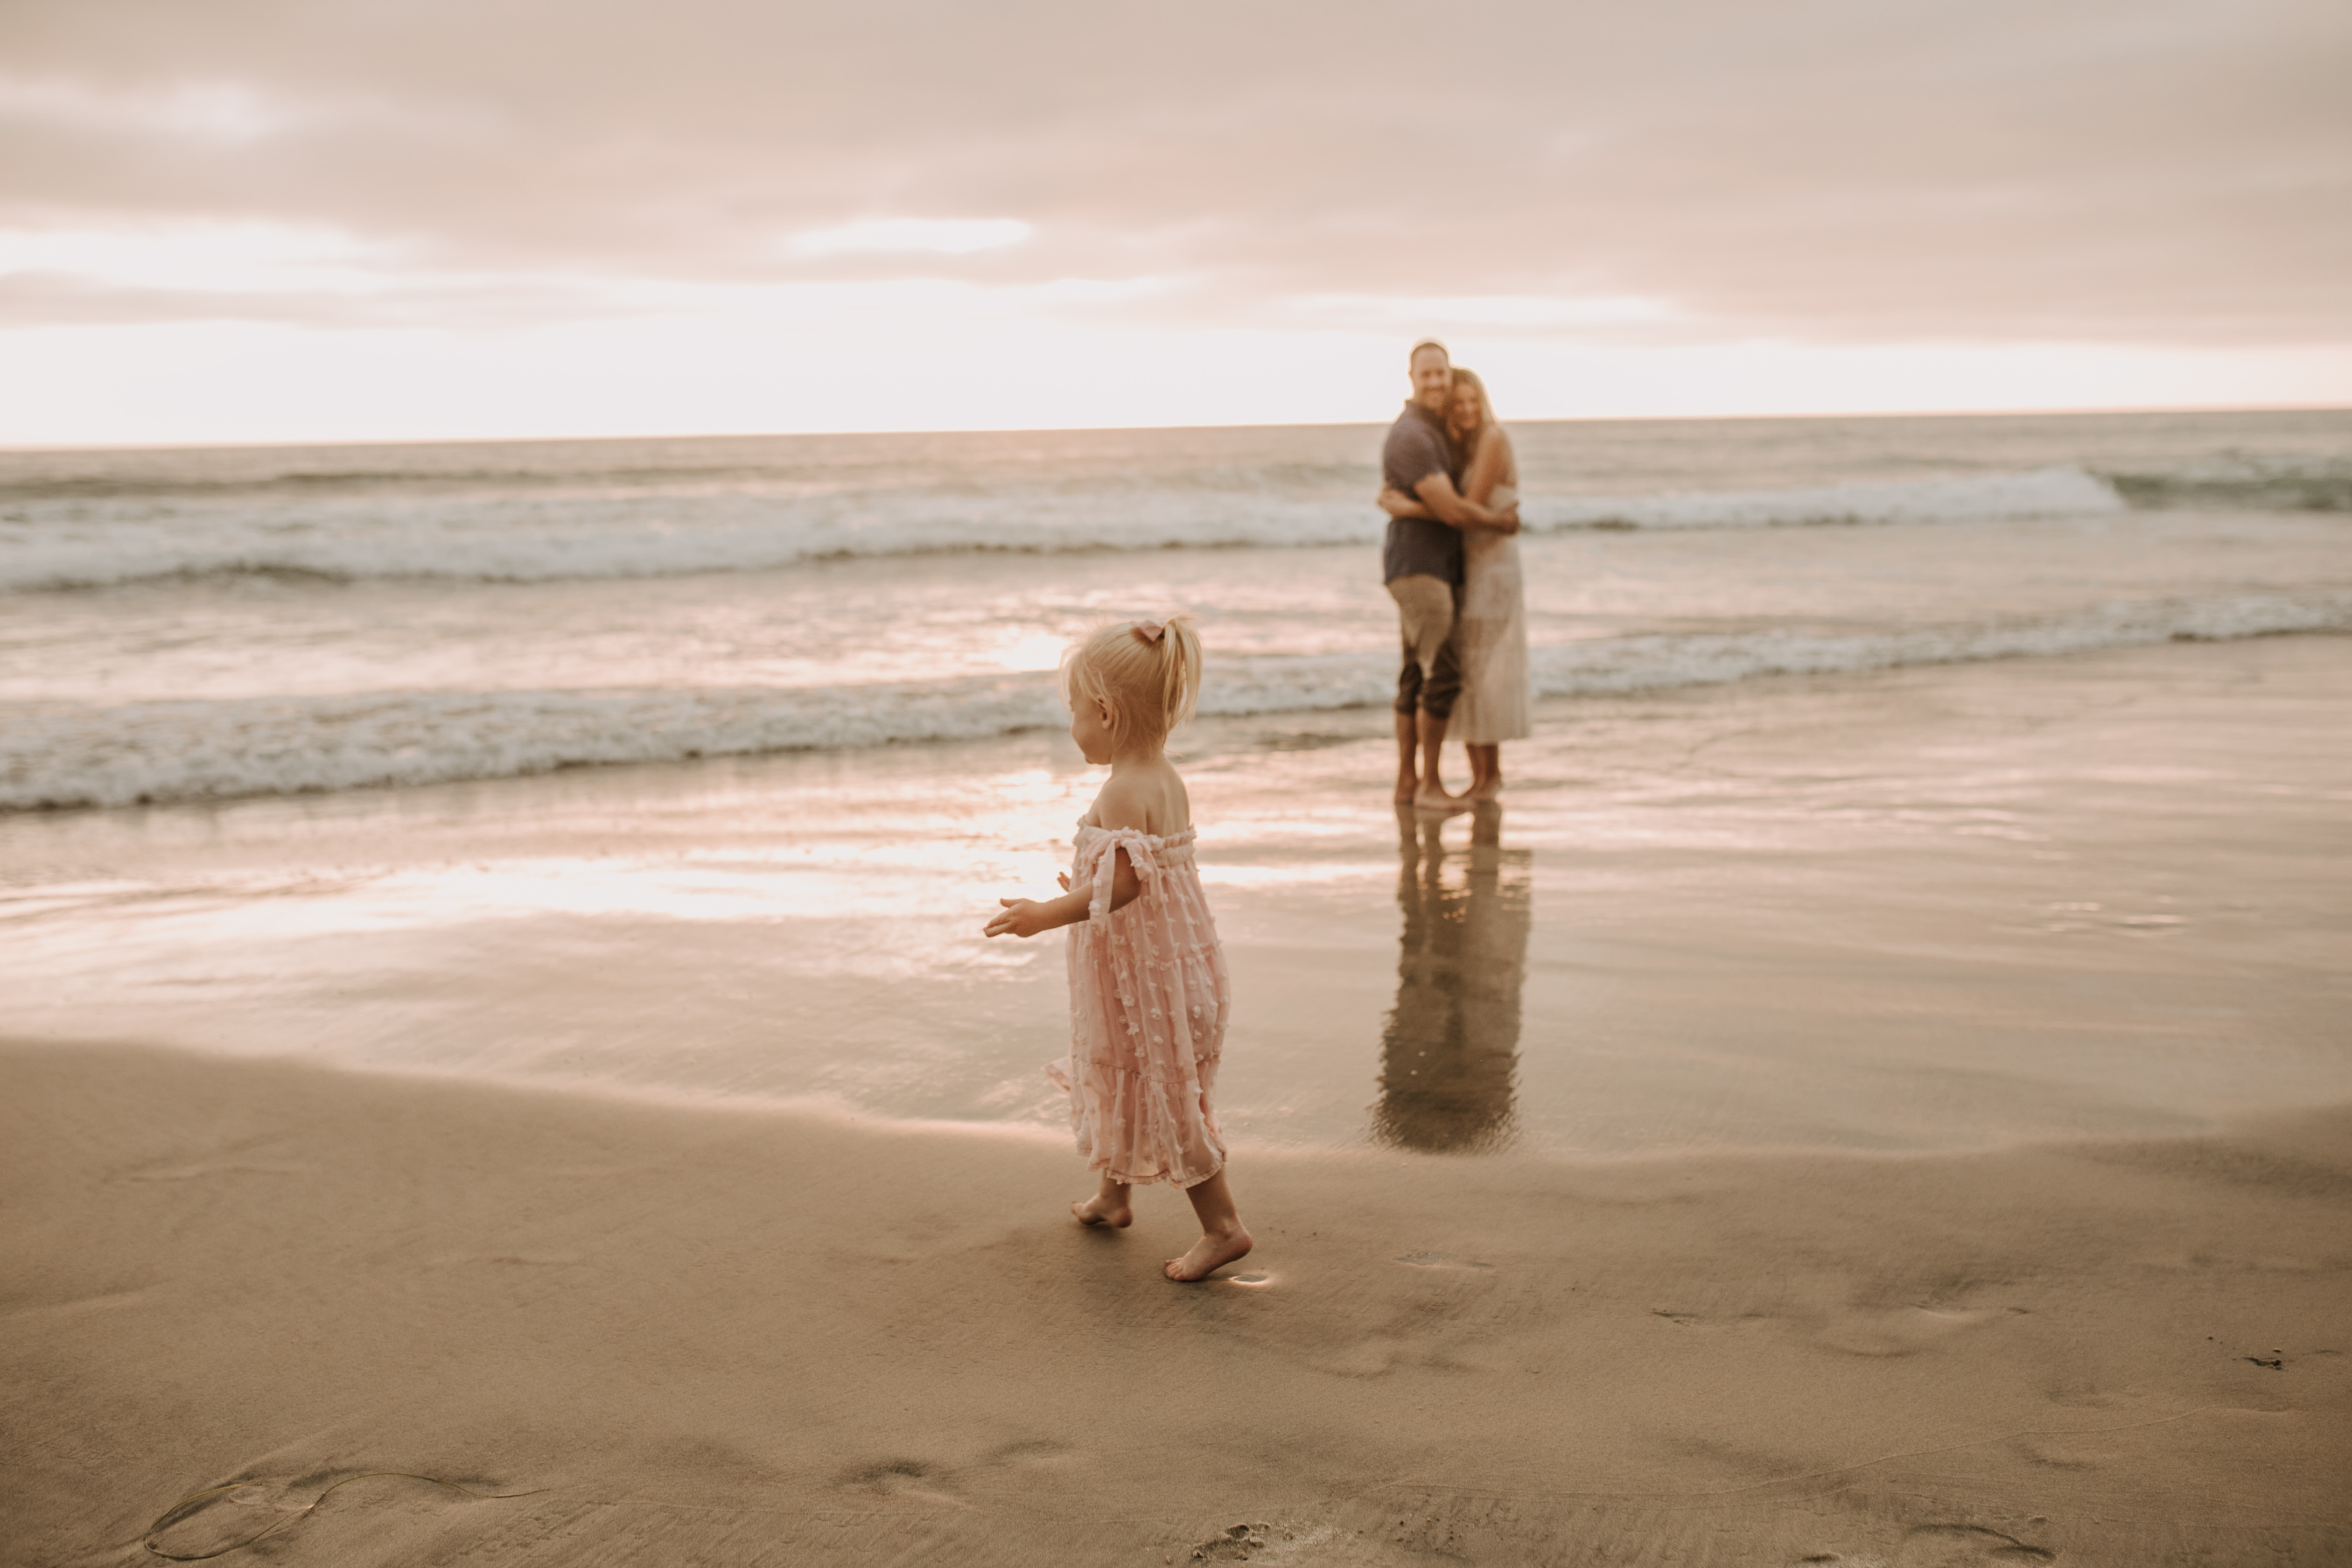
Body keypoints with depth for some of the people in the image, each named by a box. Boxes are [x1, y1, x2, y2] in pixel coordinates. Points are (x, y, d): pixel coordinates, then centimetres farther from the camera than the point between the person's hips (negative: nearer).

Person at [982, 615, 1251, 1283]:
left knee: (1165, 1100, -2)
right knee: (1127, 1084, 25)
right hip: (1175, 956, 10)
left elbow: (1123, 882, -31)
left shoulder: (1124, 791, -23)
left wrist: (1045, 916, -26)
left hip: (1144, 975, -10)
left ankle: (1224, 1226, 2)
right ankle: (1113, 1196, 42)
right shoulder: (1166, 780, 5)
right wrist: (1086, 890, 26)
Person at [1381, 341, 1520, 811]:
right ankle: (1430, 785, -8)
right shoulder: (1411, 437, -20)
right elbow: (1451, 511, -21)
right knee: (1442, 675, -13)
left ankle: (1407, 781, 14)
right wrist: (1501, 520, -3)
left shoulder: (1433, 430, 14)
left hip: (1436, 568, 10)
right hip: (1417, 568, -10)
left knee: (1417, 675, 10)